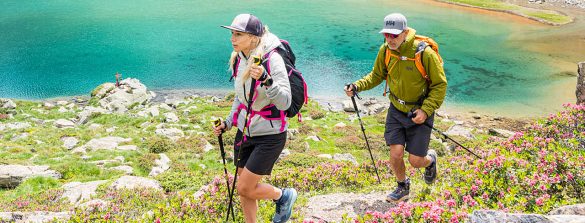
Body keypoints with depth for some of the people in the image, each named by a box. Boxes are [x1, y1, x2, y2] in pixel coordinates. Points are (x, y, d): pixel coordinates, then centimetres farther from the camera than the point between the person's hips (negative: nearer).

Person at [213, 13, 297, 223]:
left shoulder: (272, 59, -21)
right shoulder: (238, 59, 0)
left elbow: (284, 102, -29)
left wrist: (265, 79, -42)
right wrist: (228, 122, 11)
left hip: (269, 135, -7)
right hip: (245, 132, 7)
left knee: (245, 188, -3)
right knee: (245, 189, 14)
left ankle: (283, 196, 25)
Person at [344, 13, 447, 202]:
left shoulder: (425, 53, -22)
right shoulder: (385, 50, -8)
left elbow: (440, 85, -13)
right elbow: (376, 76, 8)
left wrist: (426, 110, -22)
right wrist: (357, 86, -9)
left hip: (420, 112, -3)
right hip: (396, 110, 4)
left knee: (415, 161, -1)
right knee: (395, 154, -3)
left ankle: (430, 160, 38)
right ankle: (403, 188, 27)